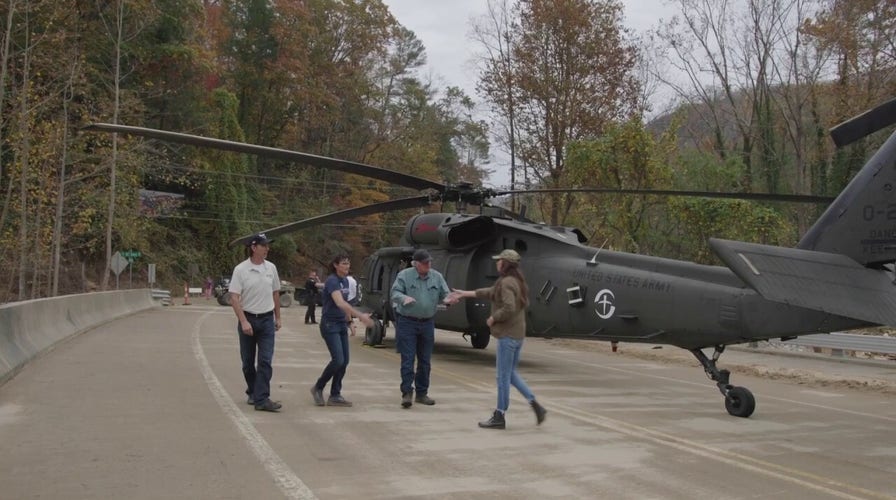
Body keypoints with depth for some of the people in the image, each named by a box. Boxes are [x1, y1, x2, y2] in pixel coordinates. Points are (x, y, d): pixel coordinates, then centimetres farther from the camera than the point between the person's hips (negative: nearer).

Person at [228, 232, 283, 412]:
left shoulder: (271, 268, 3)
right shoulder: (241, 269, -9)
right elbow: (234, 298, -12)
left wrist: (277, 317, 15)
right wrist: (243, 321, -20)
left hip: (267, 319, 2)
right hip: (248, 319, -2)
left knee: (265, 361, -8)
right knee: (248, 362, 11)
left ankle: (262, 399, -9)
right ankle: (253, 391, 32)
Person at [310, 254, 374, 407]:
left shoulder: (345, 281, 10)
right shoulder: (332, 281, -17)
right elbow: (340, 303, -31)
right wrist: (361, 315, -38)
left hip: (342, 324, 8)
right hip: (330, 324, -8)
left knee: (344, 361, 3)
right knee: (338, 360, -14)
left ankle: (335, 396, 10)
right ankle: (318, 388, 6)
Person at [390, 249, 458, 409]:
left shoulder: (437, 277, 5)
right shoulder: (404, 275, -6)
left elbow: (445, 294, 9)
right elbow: (394, 293, -10)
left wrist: (449, 299, -15)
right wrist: (404, 298, -32)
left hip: (427, 323, 4)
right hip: (407, 322, -4)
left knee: (425, 360, 10)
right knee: (408, 359, -6)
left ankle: (422, 393, 21)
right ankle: (406, 393, -2)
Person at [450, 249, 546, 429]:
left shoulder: (507, 283, -16)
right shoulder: (516, 281, 14)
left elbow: (509, 308, -28)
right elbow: (489, 292, 22)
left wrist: (492, 318, -12)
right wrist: (465, 294, 26)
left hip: (508, 335, -9)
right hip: (518, 334, 9)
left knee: (503, 376, 0)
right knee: (510, 373, 17)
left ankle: (499, 417, 9)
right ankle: (535, 405, 11)